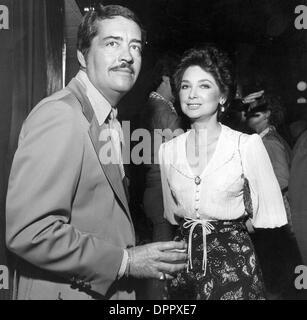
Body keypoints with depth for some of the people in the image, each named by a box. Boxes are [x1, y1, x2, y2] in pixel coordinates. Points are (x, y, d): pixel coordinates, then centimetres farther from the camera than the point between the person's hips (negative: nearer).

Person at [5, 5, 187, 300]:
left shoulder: (107, 119, 6)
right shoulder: (59, 116, -21)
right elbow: (28, 232, -27)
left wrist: (144, 257, 1)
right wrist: (125, 261, -22)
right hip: (66, 290, -8)